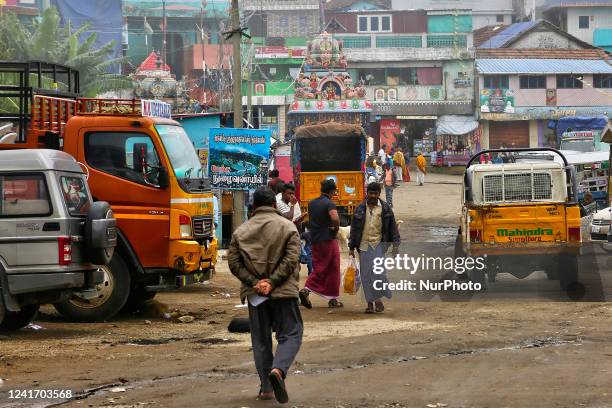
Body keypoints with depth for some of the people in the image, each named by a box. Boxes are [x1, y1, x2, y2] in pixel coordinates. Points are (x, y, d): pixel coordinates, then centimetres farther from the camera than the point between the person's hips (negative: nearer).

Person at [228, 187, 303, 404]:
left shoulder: (241, 231, 6)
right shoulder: (287, 227, -2)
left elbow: (234, 263, -1)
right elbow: (291, 260, -12)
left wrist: (254, 282, -6)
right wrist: (271, 282, -12)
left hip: (255, 294, 3)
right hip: (283, 291, -3)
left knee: (261, 340, 12)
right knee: (290, 335, 3)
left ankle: (265, 387, 12)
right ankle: (278, 369, -24)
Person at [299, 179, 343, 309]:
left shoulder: (312, 203, 10)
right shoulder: (329, 203, -13)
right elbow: (335, 218, -29)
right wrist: (336, 228, -12)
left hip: (315, 240, 6)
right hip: (328, 240, -6)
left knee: (319, 268, 11)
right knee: (333, 269, 5)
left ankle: (306, 289, -10)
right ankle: (332, 299, 8)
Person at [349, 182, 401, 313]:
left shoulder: (385, 209, 5)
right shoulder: (360, 209, 9)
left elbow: (393, 227, 7)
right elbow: (354, 229, 13)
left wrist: (395, 245, 2)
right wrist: (351, 247, 10)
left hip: (379, 244, -2)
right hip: (364, 245, 2)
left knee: (378, 271, -14)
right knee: (366, 274, 2)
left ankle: (378, 299, -1)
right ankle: (370, 302, 9)